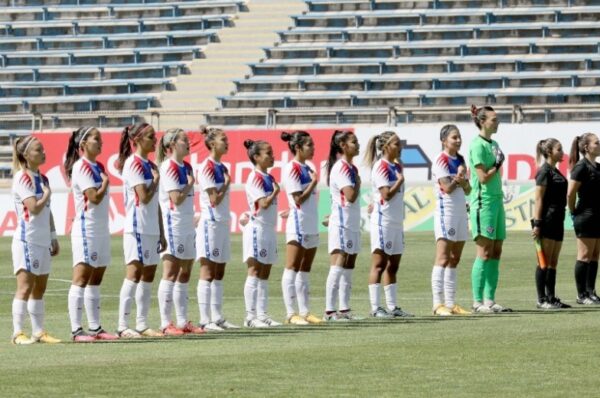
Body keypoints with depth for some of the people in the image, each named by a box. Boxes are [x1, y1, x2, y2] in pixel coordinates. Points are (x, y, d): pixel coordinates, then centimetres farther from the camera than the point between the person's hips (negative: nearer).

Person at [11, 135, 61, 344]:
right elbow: (34, 207, -20)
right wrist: (47, 194, -4)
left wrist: (53, 237, 18)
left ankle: (38, 332, 14)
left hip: (43, 241, 9)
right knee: (25, 287, -11)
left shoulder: (42, 178, 14)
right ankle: (18, 333, -11)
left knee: (39, 288, 10)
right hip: (27, 239, -9)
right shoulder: (23, 178, -12)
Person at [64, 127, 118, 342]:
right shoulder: (81, 167, -12)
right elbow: (95, 197, -17)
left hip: (101, 228, 9)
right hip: (86, 228, -9)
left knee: (95, 279, 11)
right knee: (81, 278, -10)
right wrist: (106, 182, -3)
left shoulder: (98, 167, 15)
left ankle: (95, 328, 14)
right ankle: (76, 330, -13)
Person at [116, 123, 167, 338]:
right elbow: (144, 196, -18)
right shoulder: (134, 164, -10)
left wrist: (161, 233, 17)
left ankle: (142, 324, 10)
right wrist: (156, 180, -1)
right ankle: (123, 326, -13)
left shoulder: (150, 166, 16)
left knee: (148, 275, 7)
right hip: (137, 228, -9)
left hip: (152, 229, 9)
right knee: (134, 273, -12)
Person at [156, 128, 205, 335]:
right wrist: (190, 183, -4)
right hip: (173, 223, -9)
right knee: (171, 273, -7)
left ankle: (182, 321, 14)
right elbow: (176, 198, -17)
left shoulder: (186, 167, 14)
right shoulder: (169, 167, -12)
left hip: (187, 223, 9)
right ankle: (166, 323, -6)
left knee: (184, 274, 10)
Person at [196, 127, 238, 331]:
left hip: (223, 223, 8)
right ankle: (205, 320, -7)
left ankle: (217, 317, 12)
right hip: (210, 224, -8)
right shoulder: (207, 167, -12)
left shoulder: (222, 167, 14)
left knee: (219, 274, 9)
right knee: (208, 273, -7)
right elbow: (214, 199, -16)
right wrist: (227, 183, -4)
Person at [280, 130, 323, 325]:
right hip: (298, 224, -9)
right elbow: (298, 199, -15)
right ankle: (291, 314, -8)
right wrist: (314, 182, -9)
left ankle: (304, 312, 12)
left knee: (304, 271, 10)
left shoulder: (307, 169, 15)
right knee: (292, 270, -7)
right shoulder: (292, 168, -11)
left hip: (311, 225, 9)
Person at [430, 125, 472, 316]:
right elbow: (447, 188, -13)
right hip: (446, 211, -8)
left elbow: (467, 190, 12)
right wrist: (458, 179, -24)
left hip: (461, 211, 8)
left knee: (454, 260, 7)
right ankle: (438, 303, -15)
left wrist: (462, 181, -5)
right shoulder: (441, 161, -8)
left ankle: (451, 303, 8)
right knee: (443, 258, -12)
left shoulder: (460, 160, 16)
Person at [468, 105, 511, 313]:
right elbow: (483, 177, -15)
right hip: (483, 202, -9)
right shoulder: (477, 145, -11)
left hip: (496, 200, 9)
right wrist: (498, 164, -4)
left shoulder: (493, 144, 16)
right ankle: (478, 301, -6)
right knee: (484, 253, -8)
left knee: (496, 253, 6)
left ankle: (489, 300, 9)